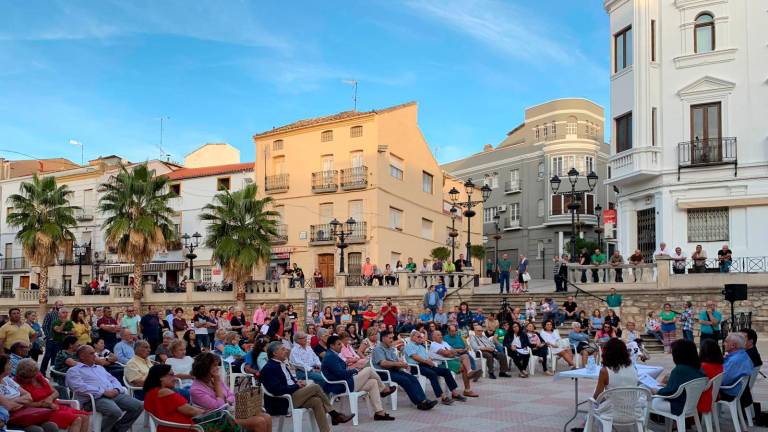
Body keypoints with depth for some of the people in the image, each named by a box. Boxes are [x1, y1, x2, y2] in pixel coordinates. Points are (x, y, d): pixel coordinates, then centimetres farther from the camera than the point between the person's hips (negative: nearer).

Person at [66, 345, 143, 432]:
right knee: (115, 412, -36)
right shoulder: (73, 371, 7)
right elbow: (81, 387, -11)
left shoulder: (99, 368, 30)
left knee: (138, 406, -11)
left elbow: (113, 380, 25)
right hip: (95, 398, -7)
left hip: (114, 394, 7)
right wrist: (103, 392, -16)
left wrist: (116, 389, 0)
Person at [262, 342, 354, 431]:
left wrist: (297, 382, 2)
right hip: (282, 402, -9)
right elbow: (277, 390, -23)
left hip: (292, 395, 9)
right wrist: (297, 386, -13)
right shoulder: (269, 368, -13)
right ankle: (335, 415, -3)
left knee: (316, 401, -13)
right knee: (315, 387, -16)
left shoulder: (281, 364, 17)